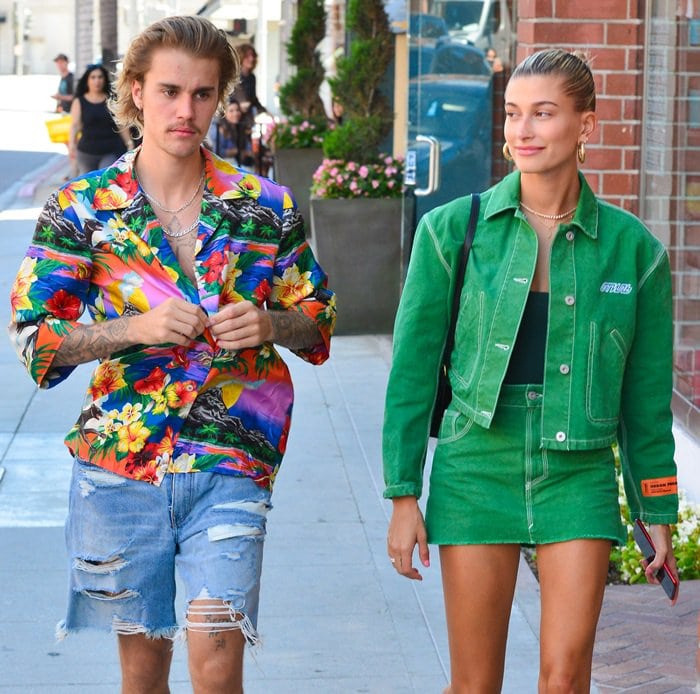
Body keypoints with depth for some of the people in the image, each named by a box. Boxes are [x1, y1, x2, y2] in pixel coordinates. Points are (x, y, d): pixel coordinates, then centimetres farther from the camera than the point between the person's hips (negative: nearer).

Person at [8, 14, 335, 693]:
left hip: (232, 462, 0)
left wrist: (271, 323, -10)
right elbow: (33, 335, -2)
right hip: (120, 457, 1)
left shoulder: (266, 209, 4)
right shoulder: (81, 208, 1)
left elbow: (320, 319, 13)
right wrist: (138, 327, -16)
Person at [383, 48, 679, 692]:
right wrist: (403, 496, -2)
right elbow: (413, 368, 2)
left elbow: (647, 397, 8)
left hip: (578, 477, 0)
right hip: (477, 469, 0)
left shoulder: (632, 247, 1)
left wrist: (658, 517, 9)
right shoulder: (452, 230, -1)